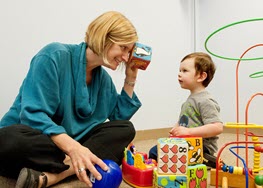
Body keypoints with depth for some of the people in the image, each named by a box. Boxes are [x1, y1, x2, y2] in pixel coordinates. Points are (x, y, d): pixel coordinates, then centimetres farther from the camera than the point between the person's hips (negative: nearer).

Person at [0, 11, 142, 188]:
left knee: (125, 129, -13)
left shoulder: (103, 78, 4)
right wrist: (73, 147, -39)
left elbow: (120, 118, 8)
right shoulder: (55, 55, -17)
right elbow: (33, 115, -24)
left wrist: (130, 79, 0)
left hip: (67, 143, 7)